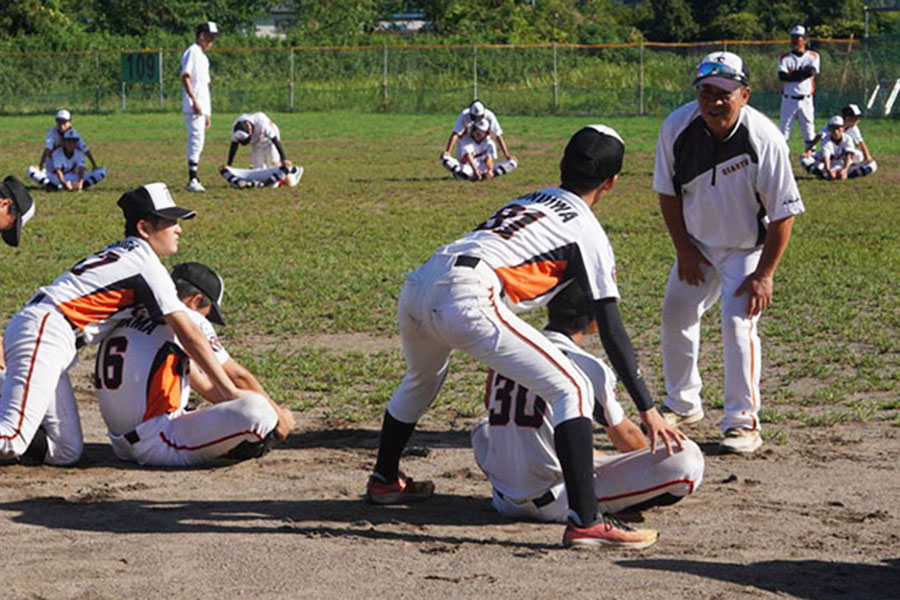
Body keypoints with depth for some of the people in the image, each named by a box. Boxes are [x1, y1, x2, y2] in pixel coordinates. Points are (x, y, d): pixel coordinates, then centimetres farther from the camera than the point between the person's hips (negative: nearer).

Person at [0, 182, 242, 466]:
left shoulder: (123, 254, 24)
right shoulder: (146, 264, -5)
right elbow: (187, 334, -9)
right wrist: (227, 390, -7)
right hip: (45, 329, -10)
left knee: (66, 452, 5)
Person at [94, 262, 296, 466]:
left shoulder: (134, 318, 18)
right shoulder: (190, 319, -6)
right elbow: (238, 376, 3)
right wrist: (277, 413, 17)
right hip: (158, 446, -9)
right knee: (255, 408, -19)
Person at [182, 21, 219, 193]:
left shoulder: (203, 56, 23)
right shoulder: (192, 52, -7)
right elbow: (185, 77, -17)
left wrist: (208, 113, 22)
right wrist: (194, 101, -24)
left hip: (202, 107, 10)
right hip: (193, 107, -10)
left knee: (198, 141, 10)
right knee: (196, 139, -14)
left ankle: (194, 179, 13)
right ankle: (192, 180, -17)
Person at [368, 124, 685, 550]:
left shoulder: (526, 200, 30)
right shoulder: (588, 232, 10)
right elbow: (612, 331, 6)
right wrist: (648, 410, 7)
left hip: (416, 287, 8)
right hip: (466, 300, -8)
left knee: (422, 380, 37)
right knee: (572, 390, -3)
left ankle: (385, 481, 54)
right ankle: (585, 522, -12)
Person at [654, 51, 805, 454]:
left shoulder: (764, 138, -28)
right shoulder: (677, 129, -18)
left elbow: (783, 213, -21)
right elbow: (668, 192, -2)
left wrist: (764, 274, -21)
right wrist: (684, 249, -4)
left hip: (747, 247, -5)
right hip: (697, 243, 5)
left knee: (739, 322, -18)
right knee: (676, 316, 10)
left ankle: (743, 421, -9)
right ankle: (683, 405, 31)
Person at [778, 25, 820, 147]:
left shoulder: (813, 56, 7)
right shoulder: (785, 58, 6)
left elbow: (813, 71, -12)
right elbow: (782, 76, -11)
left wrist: (793, 74, -10)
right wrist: (802, 73, -12)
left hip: (806, 100, 0)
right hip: (789, 99, 0)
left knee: (809, 129, 2)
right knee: (784, 129, -3)